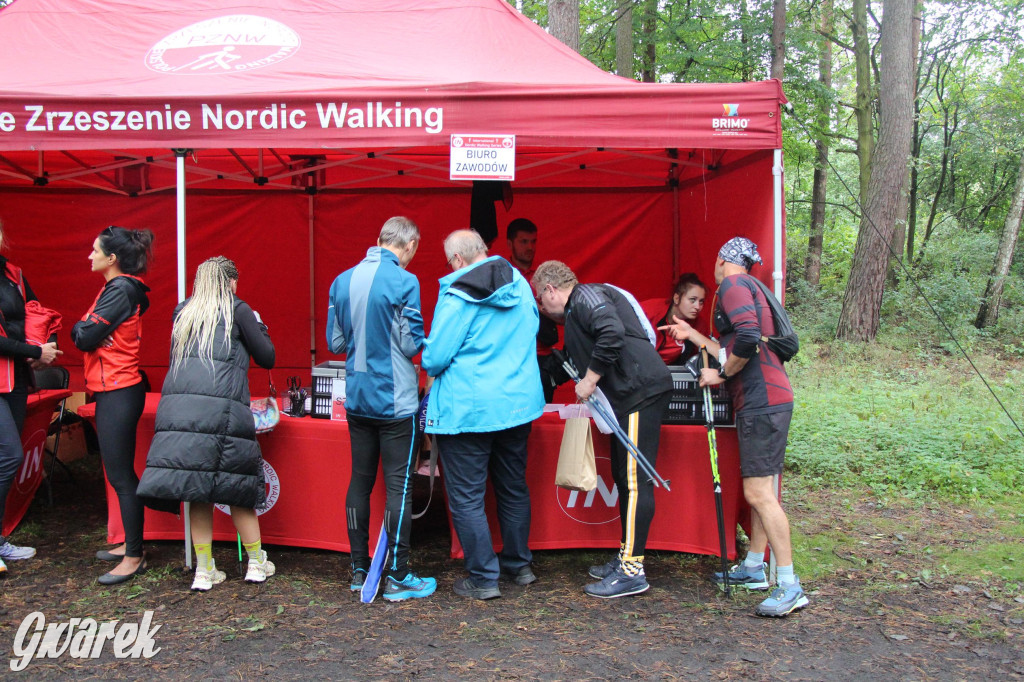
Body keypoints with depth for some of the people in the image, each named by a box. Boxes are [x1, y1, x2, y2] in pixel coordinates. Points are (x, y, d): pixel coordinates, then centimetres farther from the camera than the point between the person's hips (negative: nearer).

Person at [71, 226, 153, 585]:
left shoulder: (120, 290, -15)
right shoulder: (122, 288, 15)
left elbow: (85, 337, -17)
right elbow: (85, 333, 18)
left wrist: (80, 327, 1)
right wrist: (85, 329, -1)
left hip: (118, 392, -10)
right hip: (113, 390, 10)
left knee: (121, 476, -4)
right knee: (120, 473, 17)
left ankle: (134, 557, 4)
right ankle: (130, 544, 27)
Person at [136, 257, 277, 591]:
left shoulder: (183, 313, 19)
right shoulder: (237, 310, 5)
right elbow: (267, 358, 7)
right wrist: (258, 326, 23)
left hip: (177, 406, 4)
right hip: (222, 409, -4)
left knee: (199, 492, 10)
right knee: (237, 487, 6)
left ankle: (204, 571, 14)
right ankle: (256, 563, 16)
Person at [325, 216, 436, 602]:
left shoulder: (342, 281, 4)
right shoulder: (403, 281, -14)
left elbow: (335, 342, 8)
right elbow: (412, 343, -12)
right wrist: (424, 344, 9)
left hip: (357, 397, 6)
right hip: (395, 399, -6)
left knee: (360, 480, 14)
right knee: (399, 486, 1)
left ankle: (359, 570, 23)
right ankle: (397, 577, 7)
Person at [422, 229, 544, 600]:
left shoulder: (457, 297, -16)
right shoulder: (520, 285, 4)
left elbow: (434, 358, -16)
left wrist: (430, 367, 6)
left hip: (467, 409, -7)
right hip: (519, 402, 7)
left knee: (466, 497, 5)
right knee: (513, 487, 19)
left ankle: (483, 578, 9)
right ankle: (519, 565, 31)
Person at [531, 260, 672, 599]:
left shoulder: (586, 295, -5)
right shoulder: (574, 313, 26)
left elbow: (613, 332, -23)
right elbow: (571, 363, 35)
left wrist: (590, 380, -16)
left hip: (642, 389, -11)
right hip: (630, 395, 11)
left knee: (635, 480, -10)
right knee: (623, 478, 14)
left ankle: (632, 571, -7)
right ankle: (626, 556, 23)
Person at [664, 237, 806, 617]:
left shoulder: (733, 285, -7)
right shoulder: (751, 288, 24)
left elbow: (748, 339, -24)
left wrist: (721, 375, -10)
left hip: (763, 401, -11)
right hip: (762, 400, 11)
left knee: (758, 492, -12)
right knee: (759, 490, 15)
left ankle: (790, 586, -10)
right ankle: (754, 568, 25)